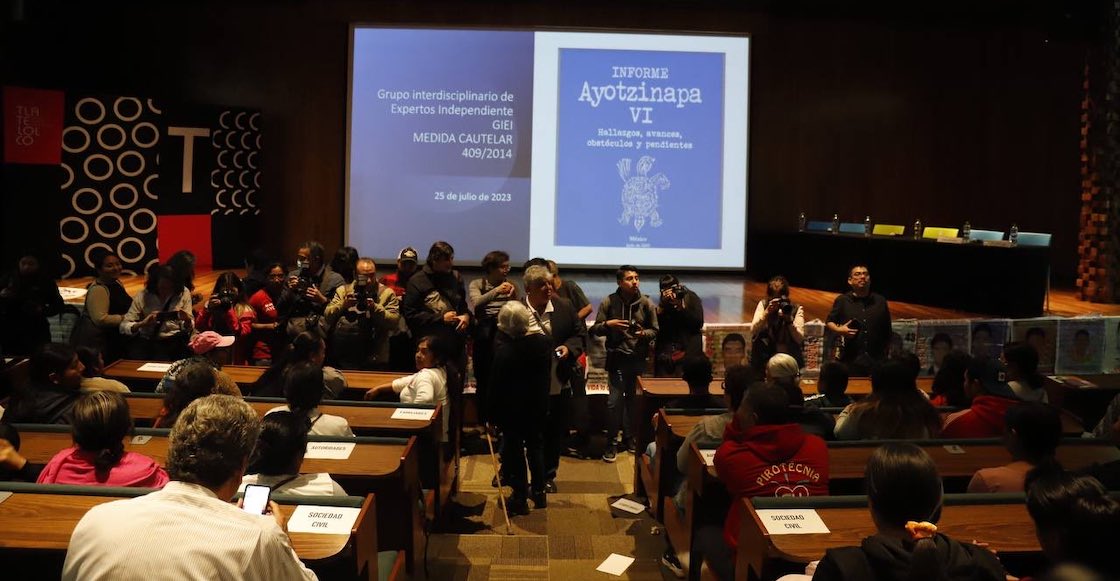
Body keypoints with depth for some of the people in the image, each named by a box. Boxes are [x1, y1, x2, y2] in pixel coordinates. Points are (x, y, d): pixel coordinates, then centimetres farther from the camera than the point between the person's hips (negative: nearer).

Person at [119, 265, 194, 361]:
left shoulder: (184, 293, -1)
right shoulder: (142, 296, -2)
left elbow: (189, 328, 1)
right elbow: (123, 326, -5)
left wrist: (187, 320, -23)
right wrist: (142, 323, -25)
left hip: (174, 340, -1)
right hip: (146, 339, 1)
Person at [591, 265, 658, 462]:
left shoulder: (646, 303, -1)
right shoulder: (609, 302, -3)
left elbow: (654, 330, 5)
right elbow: (596, 329, 1)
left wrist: (644, 333, -16)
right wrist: (608, 324, -19)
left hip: (638, 358, 2)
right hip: (616, 358, -2)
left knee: (633, 399, 11)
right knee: (614, 400, -7)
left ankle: (629, 438, 28)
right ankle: (612, 443, 5)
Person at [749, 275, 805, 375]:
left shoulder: (796, 309, -2)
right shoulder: (763, 304, 1)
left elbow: (799, 339, -12)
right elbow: (753, 331, -13)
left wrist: (789, 319, -24)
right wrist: (767, 312, -23)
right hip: (766, 356, 2)